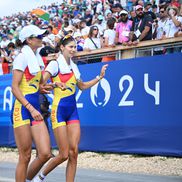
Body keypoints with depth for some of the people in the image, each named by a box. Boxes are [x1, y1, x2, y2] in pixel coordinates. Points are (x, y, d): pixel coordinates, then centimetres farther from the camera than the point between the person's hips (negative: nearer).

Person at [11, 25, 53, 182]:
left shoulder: (38, 58, 15)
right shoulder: (22, 57, -7)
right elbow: (15, 87, -15)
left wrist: (42, 87, 5)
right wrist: (30, 108, -22)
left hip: (35, 109, 7)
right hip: (22, 110, -7)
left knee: (45, 154, -2)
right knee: (25, 157, -5)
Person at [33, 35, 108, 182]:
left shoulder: (74, 66, 14)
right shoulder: (55, 64, -7)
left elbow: (82, 86, 27)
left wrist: (100, 77, 19)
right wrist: (55, 84, -33)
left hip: (72, 110, 6)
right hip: (59, 110, -6)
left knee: (74, 152, -3)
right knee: (64, 154, -6)